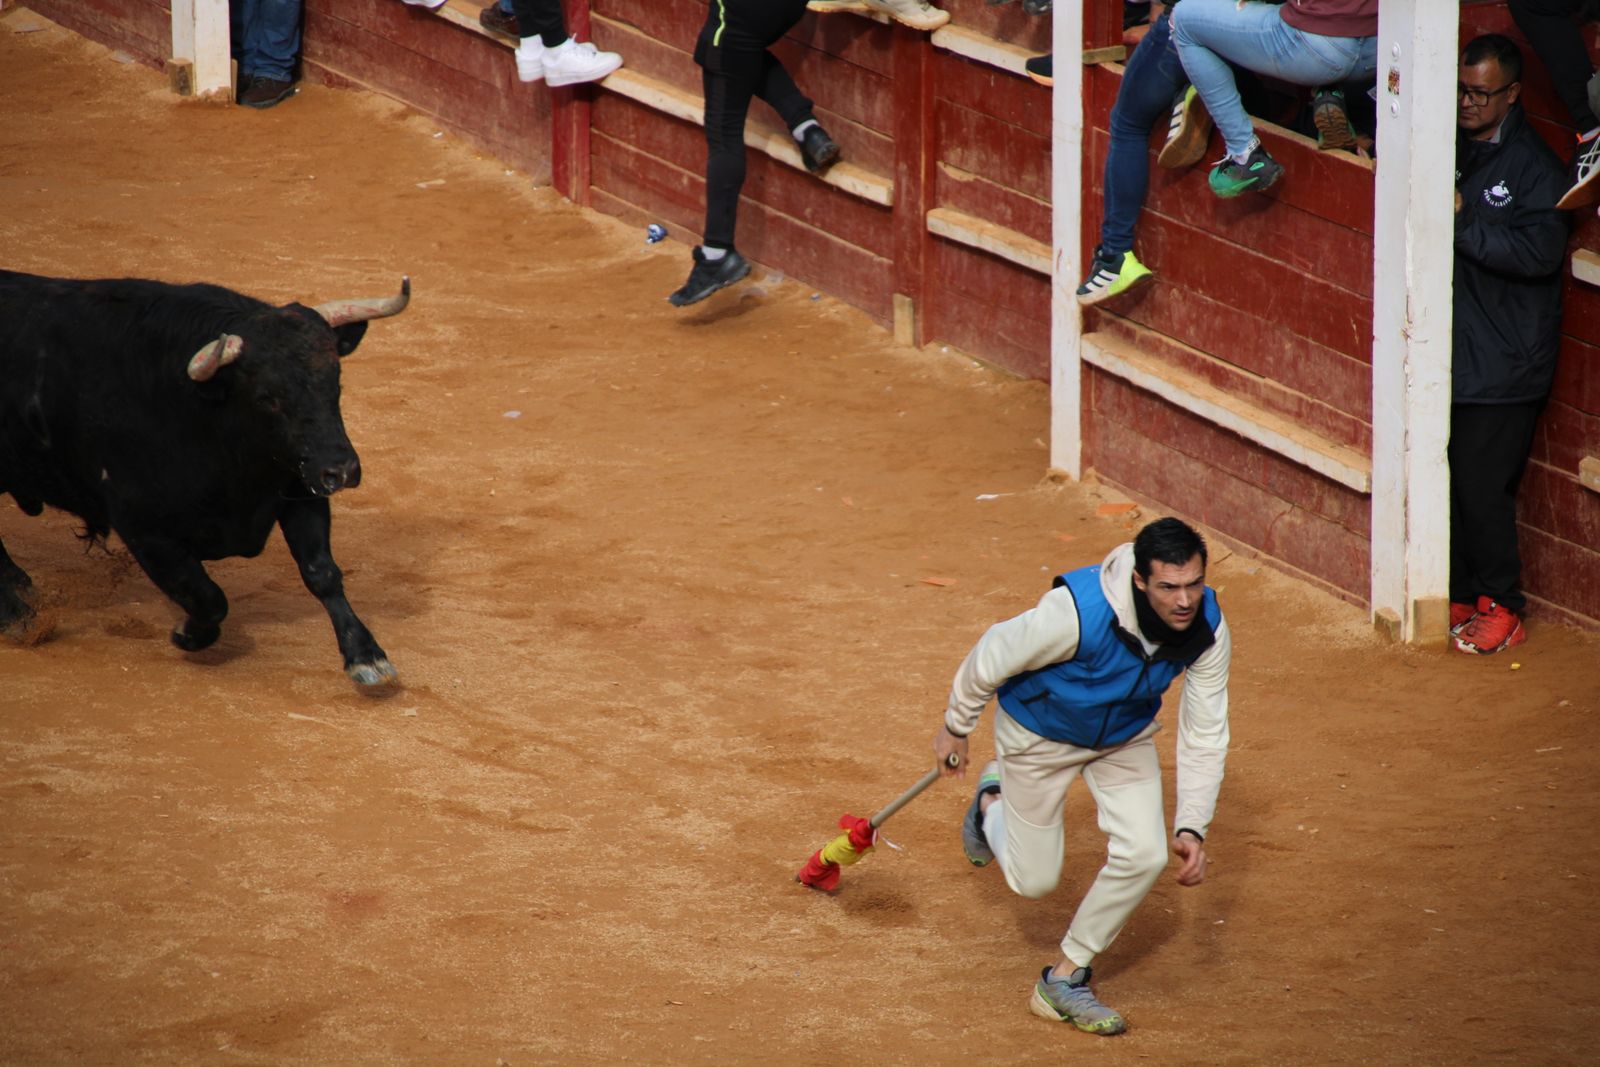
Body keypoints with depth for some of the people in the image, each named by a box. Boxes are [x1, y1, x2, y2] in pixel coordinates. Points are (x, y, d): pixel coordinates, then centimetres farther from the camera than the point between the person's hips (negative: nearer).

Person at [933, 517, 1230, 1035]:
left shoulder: (1208, 629, -26)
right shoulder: (1078, 613, -41)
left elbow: (1205, 734, -14)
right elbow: (993, 655, -22)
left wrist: (1192, 828, -22)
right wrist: (956, 727, -6)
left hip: (1125, 735, 4)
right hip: (1039, 733, -4)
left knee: (1144, 854, -13)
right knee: (1034, 879, 6)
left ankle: (1064, 980, 7)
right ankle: (992, 804, 42)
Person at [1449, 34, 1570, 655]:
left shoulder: (1534, 166, -9)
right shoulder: (1453, 150, 12)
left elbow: (1541, 251, -21)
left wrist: (1461, 225, -20)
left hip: (1503, 364, -6)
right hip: (1452, 352, 7)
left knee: (1482, 487, -6)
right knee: (1449, 483, 8)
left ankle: (1500, 609, 5)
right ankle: (1461, 597, 19)